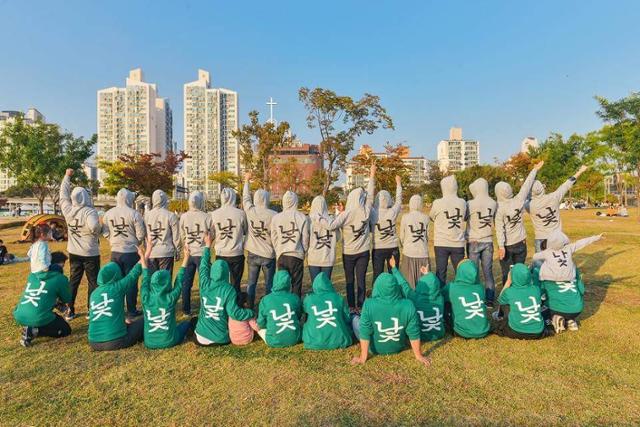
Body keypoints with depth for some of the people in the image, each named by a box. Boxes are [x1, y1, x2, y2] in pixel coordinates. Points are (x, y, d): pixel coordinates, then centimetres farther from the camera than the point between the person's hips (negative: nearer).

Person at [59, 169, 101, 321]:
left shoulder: (68, 209, -1)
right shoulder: (90, 211, -19)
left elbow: (63, 194, 15)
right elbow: (94, 227, -37)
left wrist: (67, 176, 23)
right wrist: (99, 230, -13)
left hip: (74, 252, 6)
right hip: (90, 253, -6)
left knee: (73, 281, 15)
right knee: (94, 281, 5)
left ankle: (70, 311, 21)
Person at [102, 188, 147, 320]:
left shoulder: (108, 214, 0)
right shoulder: (134, 214, -13)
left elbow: (105, 233, 3)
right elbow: (141, 234, -11)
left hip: (115, 252, 4)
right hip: (131, 252, -4)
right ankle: (131, 311, 11)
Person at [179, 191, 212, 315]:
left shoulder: (183, 217, -4)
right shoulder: (207, 217, -15)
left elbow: (182, 235, 5)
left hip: (188, 253, 4)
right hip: (202, 253, -3)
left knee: (186, 283, 14)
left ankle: (186, 309, 24)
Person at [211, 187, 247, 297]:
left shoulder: (214, 214, -5)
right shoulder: (240, 213, -9)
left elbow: (211, 235, 2)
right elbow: (245, 231, 4)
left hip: (220, 254, 2)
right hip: (237, 254, -1)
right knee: (236, 284, 9)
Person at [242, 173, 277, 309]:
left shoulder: (250, 211, -4)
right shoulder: (273, 215, -16)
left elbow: (246, 198, 14)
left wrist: (247, 181, 28)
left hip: (253, 253, 4)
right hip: (269, 255, -3)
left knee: (251, 283, 15)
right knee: (269, 284, 8)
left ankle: (250, 309, 23)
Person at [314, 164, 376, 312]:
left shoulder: (345, 214, -16)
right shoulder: (366, 211, -6)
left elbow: (331, 225, -26)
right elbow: (370, 195, 8)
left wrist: (317, 217, -13)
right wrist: (372, 176, 18)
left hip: (348, 252, -2)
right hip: (363, 251, 2)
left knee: (350, 280, 11)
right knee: (361, 279, 7)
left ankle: (351, 307, 16)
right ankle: (360, 307, 12)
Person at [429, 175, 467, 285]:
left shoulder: (438, 203, -11)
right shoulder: (462, 203, -2)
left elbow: (431, 217, 6)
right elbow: (465, 218, 15)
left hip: (441, 243, -2)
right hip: (458, 243, 3)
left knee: (441, 272, 6)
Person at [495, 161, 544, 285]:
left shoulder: (499, 208, -16)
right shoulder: (519, 200, -7)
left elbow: (500, 229, -18)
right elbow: (527, 185, 6)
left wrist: (501, 246, -18)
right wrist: (535, 169, 18)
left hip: (507, 245, -4)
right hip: (521, 242, 4)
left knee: (507, 273, 5)